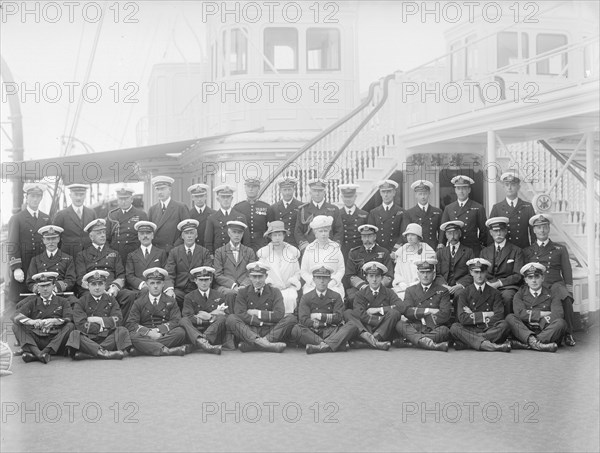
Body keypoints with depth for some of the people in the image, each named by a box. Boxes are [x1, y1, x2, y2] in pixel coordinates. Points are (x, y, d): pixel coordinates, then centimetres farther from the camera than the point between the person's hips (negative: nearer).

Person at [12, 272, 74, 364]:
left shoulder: (62, 302, 13)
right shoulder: (32, 302, 15)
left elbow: (69, 319, -4)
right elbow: (16, 317, -2)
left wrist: (54, 321, -24)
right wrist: (32, 322, -23)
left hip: (56, 340, -1)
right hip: (36, 340, 1)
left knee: (70, 326, -24)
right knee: (16, 325, -15)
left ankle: (45, 351, -37)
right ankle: (36, 352, -39)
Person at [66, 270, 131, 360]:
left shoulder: (111, 300, 12)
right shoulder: (80, 303, 4)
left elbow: (118, 320, -3)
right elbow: (81, 325, -10)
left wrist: (98, 320, -9)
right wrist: (102, 327, -6)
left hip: (108, 339, 2)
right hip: (88, 339, -2)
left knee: (122, 331, -26)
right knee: (74, 335, -29)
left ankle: (86, 354, -35)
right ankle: (104, 353, -41)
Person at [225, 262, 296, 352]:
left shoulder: (274, 292, 10)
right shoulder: (243, 292, 10)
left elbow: (279, 315, -7)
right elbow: (240, 315, -6)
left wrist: (256, 313, -5)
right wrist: (262, 321, -10)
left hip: (270, 332, 1)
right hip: (248, 333, 0)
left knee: (291, 318, -23)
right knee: (231, 318, -24)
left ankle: (250, 345, -37)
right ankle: (263, 343, -46)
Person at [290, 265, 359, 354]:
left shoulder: (336, 297, 15)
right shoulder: (306, 297, 12)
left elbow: (338, 317, 1)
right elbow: (303, 319, -3)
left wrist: (319, 316, -3)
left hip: (331, 331, 1)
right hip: (312, 332, -1)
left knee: (352, 326, -26)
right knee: (296, 330, -31)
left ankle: (323, 346, -47)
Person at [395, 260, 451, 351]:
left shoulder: (442, 291, 10)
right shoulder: (410, 290, 16)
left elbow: (444, 315, -5)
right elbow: (405, 310, -2)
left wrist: (423, 318, -6)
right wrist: (428, 311, -8)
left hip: (434, 329, -1)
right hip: (414, 329, 1)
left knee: (444, 330, -33)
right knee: (399, 324, -28)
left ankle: (407, 341, -35)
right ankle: (433, 345, -47)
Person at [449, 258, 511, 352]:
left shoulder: (494, 293, 12)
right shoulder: (464, 294, 10)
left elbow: (499, 316, -4)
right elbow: (462, 318, -5)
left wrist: (473, 316, -7)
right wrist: (485, 315, -7)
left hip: (489, 330, 1)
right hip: (470, 331, -1)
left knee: (504, 325, -30)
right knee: (454, 327, -29)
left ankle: (465, 343, -32)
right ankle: (487, 345, -44)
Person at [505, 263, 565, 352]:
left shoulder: (551, 294, 13)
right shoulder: (520, 294, 15)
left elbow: (558, 314, -6)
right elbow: (520, 313, -6)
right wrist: (542, 314, -5)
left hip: (546, 332, 0)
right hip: (525, 331, 0)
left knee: (560, 323, -29)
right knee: (510, 317, -22)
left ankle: (525, 345, -38)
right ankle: (533, 341, -45)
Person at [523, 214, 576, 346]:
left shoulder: (560, 249, 19)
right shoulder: (527, 252, 19)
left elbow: (567, 273, 15)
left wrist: (569, 292, 0)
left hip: (555, 284, 0)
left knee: (566, 299, -36)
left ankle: (568, 334, -23)